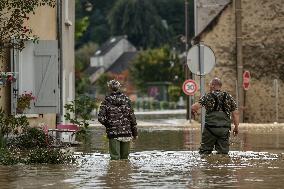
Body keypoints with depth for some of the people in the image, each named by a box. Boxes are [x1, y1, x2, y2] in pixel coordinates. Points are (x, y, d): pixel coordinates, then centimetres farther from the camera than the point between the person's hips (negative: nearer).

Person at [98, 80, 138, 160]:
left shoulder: (106, 101, -5)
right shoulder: (126, 99, 2)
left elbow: (101, 118, -11)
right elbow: (132, 117, 4)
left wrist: (108, 124, 9)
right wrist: (135, 132, 11)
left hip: (113, 133, -2)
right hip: (126, 132, 3)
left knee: (115, 157, -1)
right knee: (124, 158, 12)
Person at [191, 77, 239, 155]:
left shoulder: (208, 96, -1)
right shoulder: (228, 97, 10)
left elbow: (194, 107, -11)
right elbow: (235, 113, 8)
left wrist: (193, 111, 12)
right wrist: (236, 127, 15)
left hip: (211, 128, -3)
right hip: (225, 129, 3)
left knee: (205, 151, 4)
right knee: (223, 152, 6)